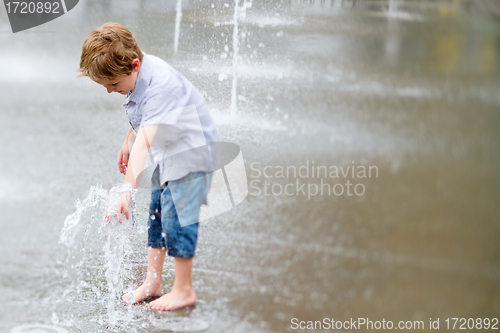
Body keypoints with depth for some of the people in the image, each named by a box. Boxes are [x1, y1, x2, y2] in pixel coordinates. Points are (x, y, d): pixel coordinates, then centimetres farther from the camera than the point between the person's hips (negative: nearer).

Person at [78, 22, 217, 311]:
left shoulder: (159, 86, -35)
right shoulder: (136, 72, -6)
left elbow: (144, 143, -44)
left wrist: (126, 193, -50)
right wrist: (127, 144, 22)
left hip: (192, 152, -9)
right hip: (167, 153, 9)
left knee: (177, 217, -7)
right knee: (156, 214, 13)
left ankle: (184, 290, 8)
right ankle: (152, 284, 24)